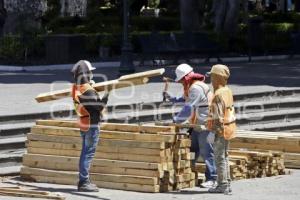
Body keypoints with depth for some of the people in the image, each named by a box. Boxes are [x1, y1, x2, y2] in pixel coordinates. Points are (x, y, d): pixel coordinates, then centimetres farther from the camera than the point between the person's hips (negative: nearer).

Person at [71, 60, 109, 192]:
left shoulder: (76, 88, 7)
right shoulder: (88, 90, -21)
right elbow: (99, 105, -19)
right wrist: (108, 93, -7)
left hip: (83, 124, 9)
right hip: (91, 126, -9)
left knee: (85, 153, 15)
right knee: (88, 154, -6)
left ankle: (83, 181, 21)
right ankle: (84, 182, -5)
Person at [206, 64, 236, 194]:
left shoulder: (218, 95, -21)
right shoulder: (228, 91, 9)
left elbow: (217, 117, -23)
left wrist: (212, 132, -20)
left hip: (221, 130, -10)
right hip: (228, 128, 10)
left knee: (220, 158, -3)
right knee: (224, 157, 16)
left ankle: (222, 186, 0)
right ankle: (226, 185, 21)